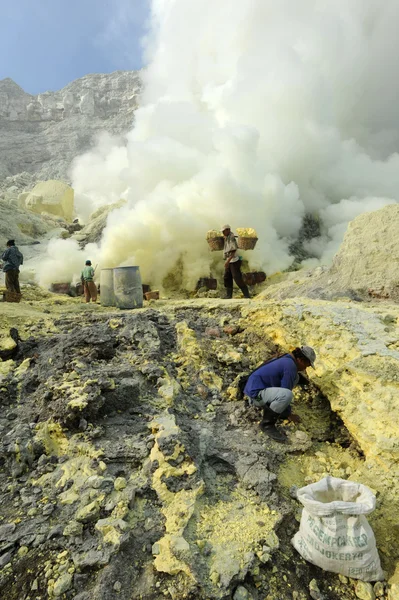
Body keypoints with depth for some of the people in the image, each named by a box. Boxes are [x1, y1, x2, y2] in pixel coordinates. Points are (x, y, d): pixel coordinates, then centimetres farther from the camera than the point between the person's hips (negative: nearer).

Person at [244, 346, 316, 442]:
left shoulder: (287, 360, 11)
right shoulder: (290, 365, -19)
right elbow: (285, 393, -16)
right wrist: (288, 414, 1)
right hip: (255, 394, -10)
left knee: (295, 377, 10)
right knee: (286, 395, -34)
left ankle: (270, 406, 14)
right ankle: (267, 424, -12)